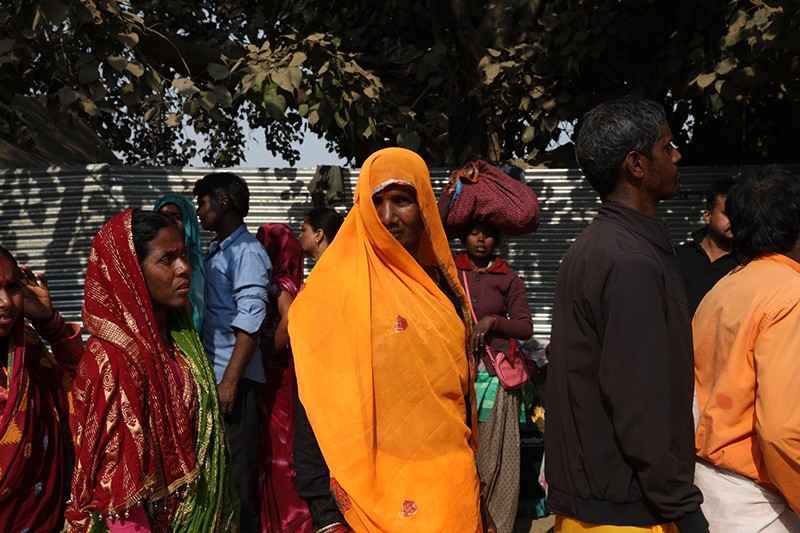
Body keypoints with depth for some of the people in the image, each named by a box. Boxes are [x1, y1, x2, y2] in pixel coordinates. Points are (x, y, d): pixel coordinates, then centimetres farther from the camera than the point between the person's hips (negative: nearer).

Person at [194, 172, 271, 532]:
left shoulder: (246, 252, -9)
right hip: (211, 374, 8)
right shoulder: (214, 252, 16)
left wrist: (230, 381, -20)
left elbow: (249, 323, -16)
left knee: (237, 473, -1)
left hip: (236, 379, -8)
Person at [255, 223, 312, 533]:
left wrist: (272, 351, -18)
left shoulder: (281, 284, -14)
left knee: (279, 440, 1)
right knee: (273, 439, 14)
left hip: (278, 371, -8)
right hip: (273, 372, 8)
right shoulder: (281, 282, 9)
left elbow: (289, 320, -30)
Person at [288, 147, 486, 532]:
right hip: (378, 493, -6)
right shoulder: (337, 284, -13)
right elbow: (316, 404, -15)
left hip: (453, 484, 6)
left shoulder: (439, 279, 6)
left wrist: (470, 472, 13)